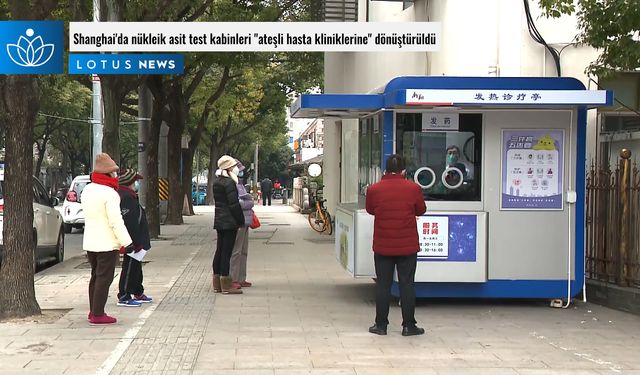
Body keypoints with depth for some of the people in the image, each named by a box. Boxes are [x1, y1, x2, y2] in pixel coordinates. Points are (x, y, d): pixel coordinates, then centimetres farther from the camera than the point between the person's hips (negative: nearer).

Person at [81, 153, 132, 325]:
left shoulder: (87, 190, 7)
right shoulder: (109, 193, -19)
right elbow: (116, 221, -21)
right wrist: (126, 242, -17)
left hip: (90, 242, 8)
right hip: (107, 243, -8)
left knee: (96, 276, 18)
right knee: (104, 278, -2)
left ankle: (93, 311, 24)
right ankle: (97, 314, -2)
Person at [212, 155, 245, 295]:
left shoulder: (216, 181, 13)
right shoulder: (229, 183, -15)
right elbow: (234, 204, -17)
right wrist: (241, 221, -9)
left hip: (219, 220, 9)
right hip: (229, 222, -9)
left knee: (220, 250, 12)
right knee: (227, 252, -7)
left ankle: (217, 284, 17)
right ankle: (225, 284, -6)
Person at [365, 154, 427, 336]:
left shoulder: (374, 189, -6)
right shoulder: (413, 188, -8)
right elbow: (421, 210, 6)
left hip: (382, 246, 1)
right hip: (407, 246, -1)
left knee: (383, 284, 7)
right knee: (407, 284, 5)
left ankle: (381, 325, 11)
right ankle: (408, 325, 8)